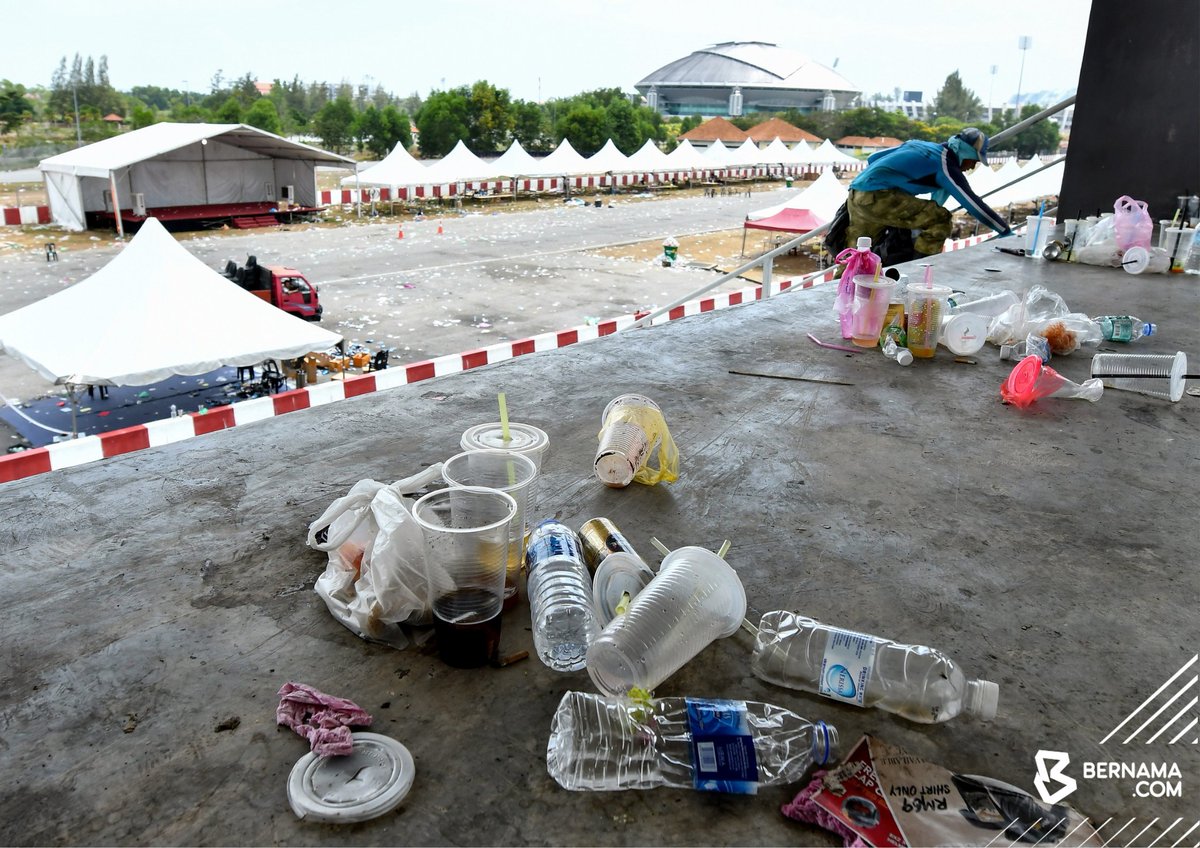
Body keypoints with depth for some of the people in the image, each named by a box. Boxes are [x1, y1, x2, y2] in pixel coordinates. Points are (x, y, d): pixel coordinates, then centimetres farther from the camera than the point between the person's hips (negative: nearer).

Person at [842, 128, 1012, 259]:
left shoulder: (919, 145, 21)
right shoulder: (945, 165, -2)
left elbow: (873, 159, 25)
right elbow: (974, 204, -1)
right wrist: (1006, 231, 6)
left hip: (854, 197, 9)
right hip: (877, 198, -9)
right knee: (940, 219, -8)